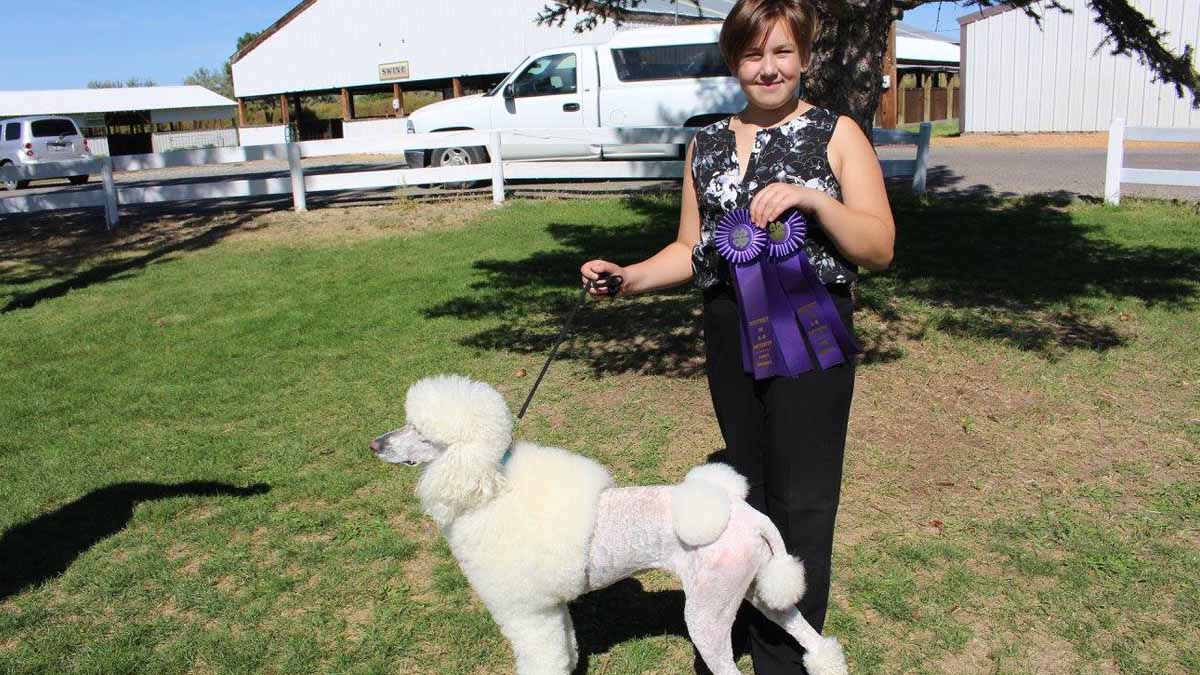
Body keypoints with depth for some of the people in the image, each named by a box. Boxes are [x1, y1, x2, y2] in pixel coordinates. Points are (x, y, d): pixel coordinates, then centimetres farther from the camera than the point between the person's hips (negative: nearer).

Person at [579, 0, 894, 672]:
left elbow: (880, 247, -5)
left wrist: (811, 197, -20)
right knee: (753, 488, 12)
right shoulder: (707, 145, 12)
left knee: (800, 501, -2)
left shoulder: (837, 133, 1)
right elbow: (691, 250, 13)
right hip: (729, 333, 4)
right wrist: (628, 278, -4)